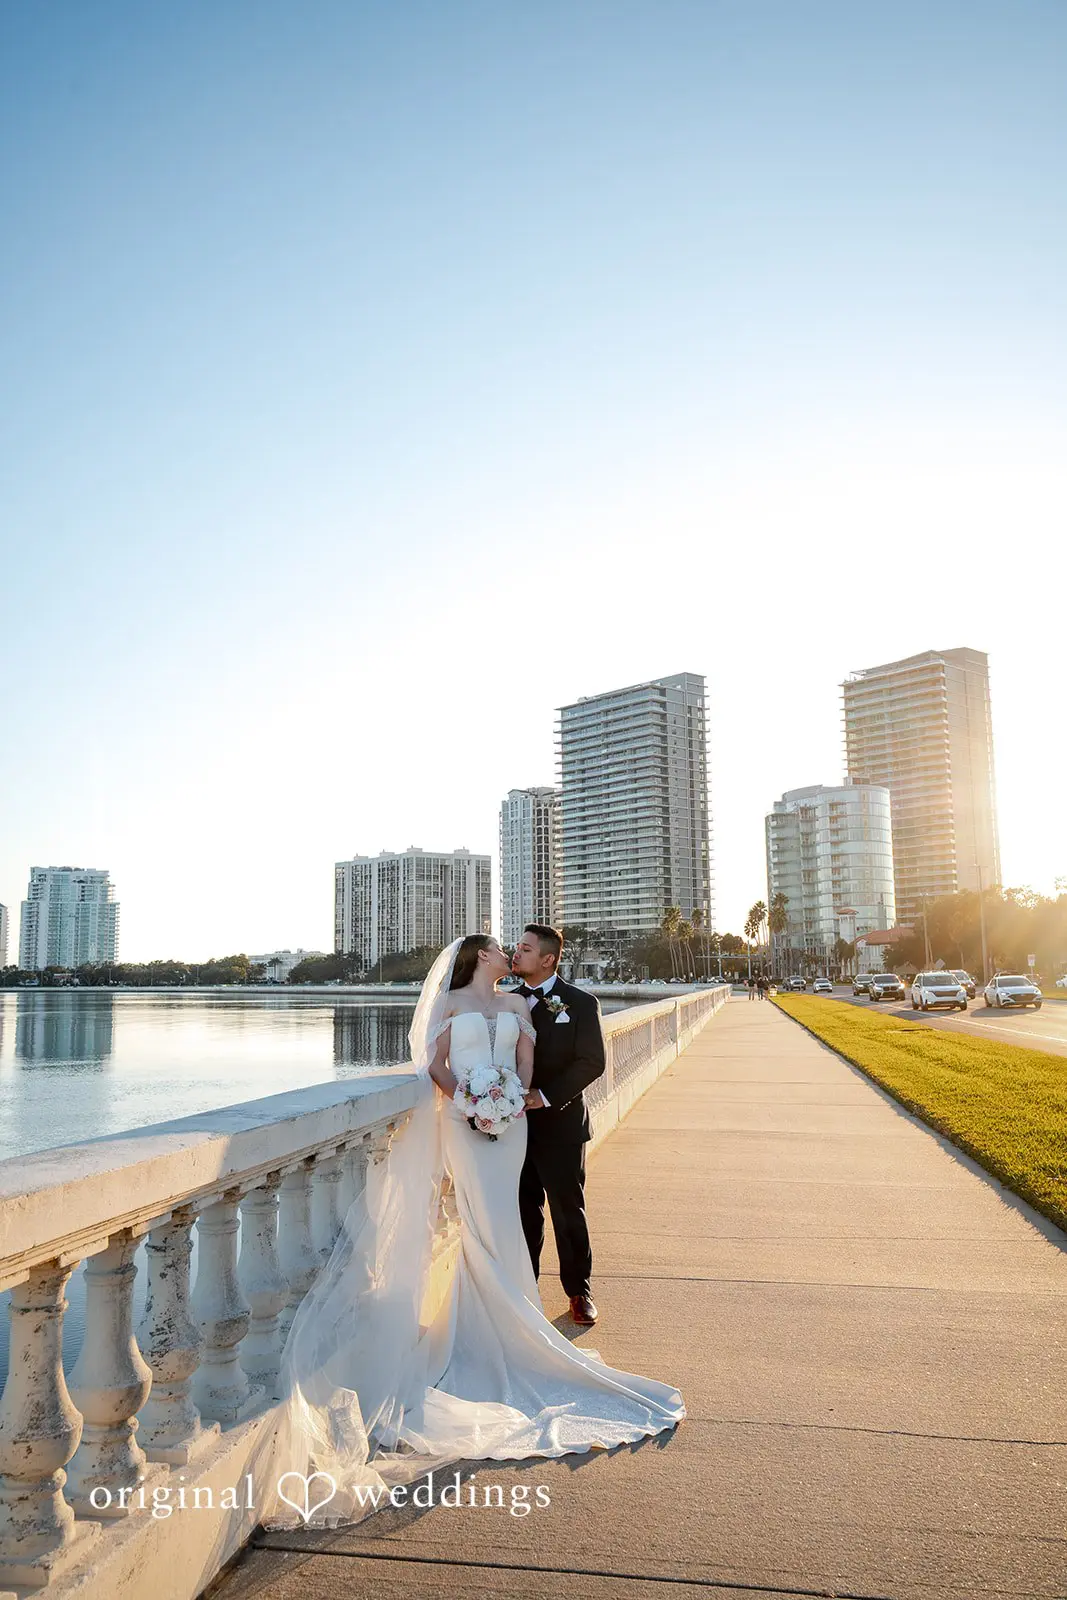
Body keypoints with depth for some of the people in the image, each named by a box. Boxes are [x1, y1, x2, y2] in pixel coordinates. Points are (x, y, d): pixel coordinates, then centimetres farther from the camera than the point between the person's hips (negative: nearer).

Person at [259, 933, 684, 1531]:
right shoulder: (451, 1002, 5)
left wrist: (517, 1093, -11)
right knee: (482, 1214, -5)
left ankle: (494, 1311, 12)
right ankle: (482, 1317, 4)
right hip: (463, 1117, -3)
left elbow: (527, 1060, 7)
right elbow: (436, 1063, 0)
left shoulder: (517, 1005, 14)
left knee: (498, 1214, 3)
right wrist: (461, 1094, -16)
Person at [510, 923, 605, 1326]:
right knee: (524, 1212, 12)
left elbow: (592, 1062, -12)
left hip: (559, 1125, -4)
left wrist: (546, 1096, -19)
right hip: (517, 1125, 4)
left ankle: (579, 1292, 21)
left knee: (568, 1211, 6)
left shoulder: (580, 1002, -6)